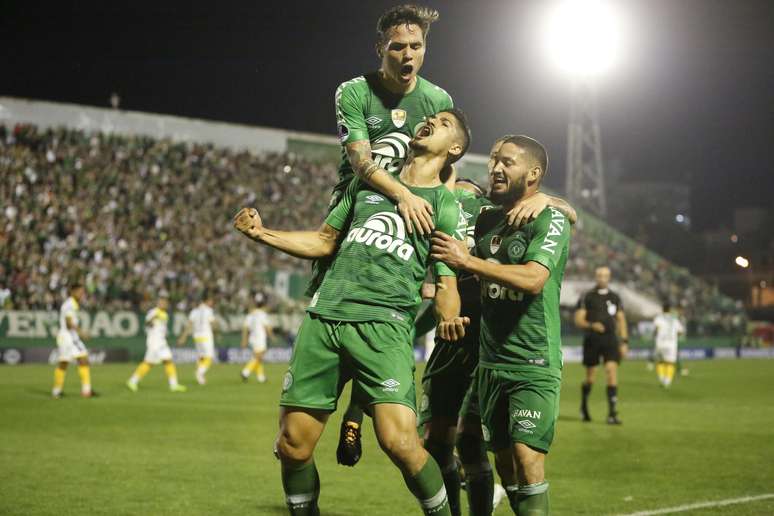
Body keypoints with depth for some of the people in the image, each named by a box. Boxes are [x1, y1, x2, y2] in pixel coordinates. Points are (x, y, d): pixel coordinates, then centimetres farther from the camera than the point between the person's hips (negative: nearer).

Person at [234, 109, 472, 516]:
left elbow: (445, 283, 6)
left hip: (384, 324, -4)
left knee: (399, 441, -21)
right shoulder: (367, 184, 22)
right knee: (292, 447, 0)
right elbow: (325, 241, 28)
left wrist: (447, 319, -16)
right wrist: (261, 233, 15)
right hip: (324, 316, 4)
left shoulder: (445, 204, 10)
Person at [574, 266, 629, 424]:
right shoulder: (587, 297, 2)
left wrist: (624, 342, 7)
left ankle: (612, 413, -15)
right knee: (590, 377, 5)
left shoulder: (614, 297, 11)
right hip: (592, 340, -2)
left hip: (610, 340, 2)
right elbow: (578, 320, -2)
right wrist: (592, 325, -21)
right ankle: (584, 406, 31)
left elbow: (621, 320, 14)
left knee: (612, 371, -14)